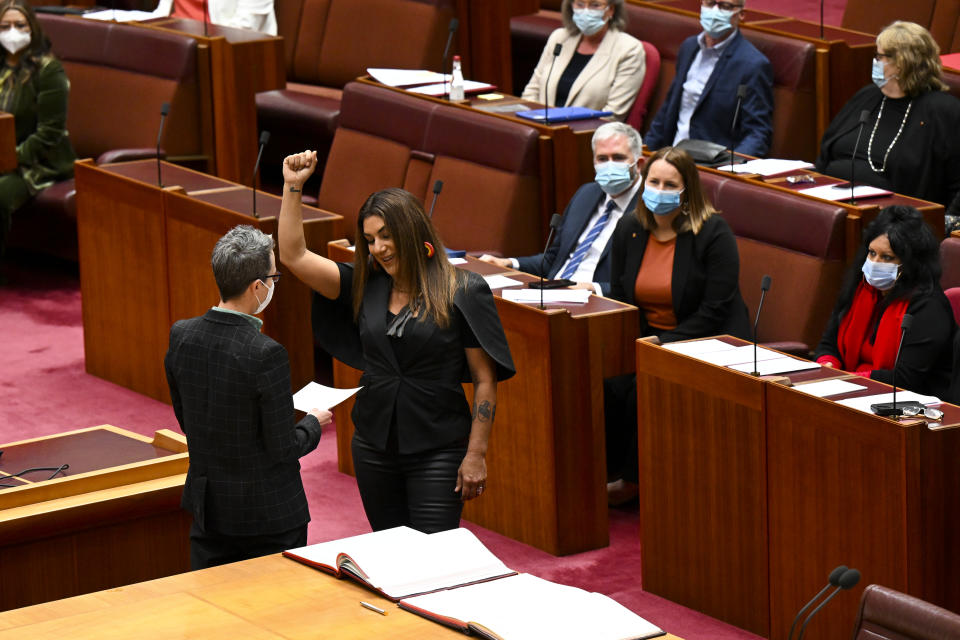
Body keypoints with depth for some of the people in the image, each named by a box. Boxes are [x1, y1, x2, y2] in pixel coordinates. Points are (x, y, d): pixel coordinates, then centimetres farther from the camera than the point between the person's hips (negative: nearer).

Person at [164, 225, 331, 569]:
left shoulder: (181, 336, -4)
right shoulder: (267, 354, -23)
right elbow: (282, 448, -17)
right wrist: (313, 423, 2)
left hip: (207, 507, 6)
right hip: (268, 513, -6)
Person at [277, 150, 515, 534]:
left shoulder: (462, 293, -7)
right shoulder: (365, 286, 5)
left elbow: (485, 381, -6)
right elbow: (293, 256, 1)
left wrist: (476, 455, -11)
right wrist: (293, 187, -5)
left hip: (438, 450, -5)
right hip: (374, 446, 5)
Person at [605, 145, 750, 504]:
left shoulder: (713, 234, -10)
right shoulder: (629, 230, 8)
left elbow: (715, 312, -14)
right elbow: (618, 299, 13)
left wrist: (663, 345, -20)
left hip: (706, 343, -5)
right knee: (608, 384, -25)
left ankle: (631, 479, -11)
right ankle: (608, 472, -13)